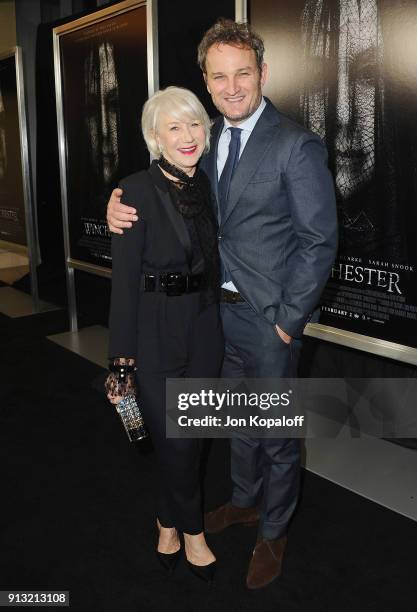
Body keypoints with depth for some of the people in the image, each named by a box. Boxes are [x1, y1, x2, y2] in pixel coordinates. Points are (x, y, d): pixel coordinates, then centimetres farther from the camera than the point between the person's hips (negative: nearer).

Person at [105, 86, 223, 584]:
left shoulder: (206, 185, 4)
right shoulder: (136, 191, -14)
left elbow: (210, 263, 10)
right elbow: (124, 281, -14)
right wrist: (122, 361, -14)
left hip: (204, 332, 5)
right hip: (154, 335, -5)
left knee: (184, 438, 16)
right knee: (178, 443, 5)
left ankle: (168, 523, 41)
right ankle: (192, 531, 33)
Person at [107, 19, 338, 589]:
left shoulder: (297, 145, -14)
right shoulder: (208, 140, 6)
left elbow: (319, 241, -14)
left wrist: (288, 319, -15)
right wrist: (124, 205, -12)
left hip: (270, 316, -6)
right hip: (221, 308, 6)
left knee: (277, 429, 10)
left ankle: (273, 531, 33)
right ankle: (246, 499, 46)